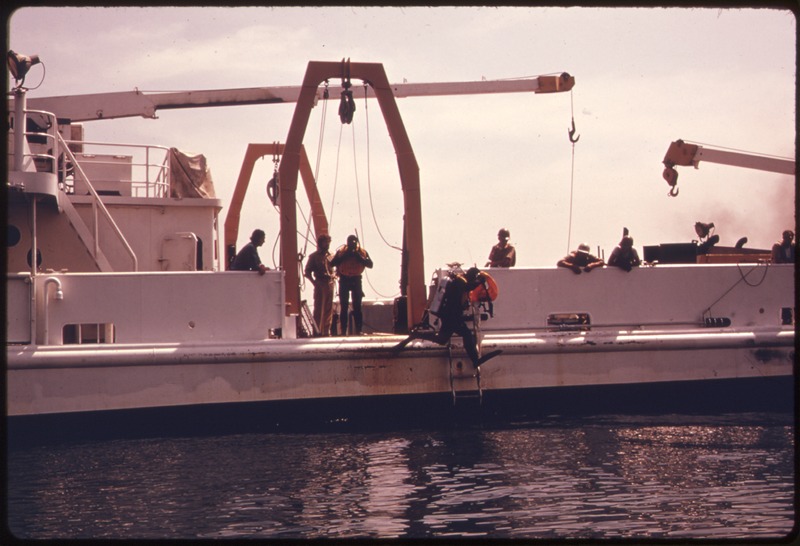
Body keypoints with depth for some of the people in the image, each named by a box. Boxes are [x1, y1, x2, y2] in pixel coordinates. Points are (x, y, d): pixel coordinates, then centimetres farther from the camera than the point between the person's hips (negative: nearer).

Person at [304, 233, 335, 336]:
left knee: (329, 309, 6)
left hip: (330, 284, 5)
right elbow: (307, 272, -2)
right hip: (320, 284, -5)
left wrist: (333, 276, 1)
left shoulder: (330, 256, 15)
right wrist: (314, 282, -16)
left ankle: (326, 331, 11)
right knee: (319, 309, -6)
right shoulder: (314, 256, 1)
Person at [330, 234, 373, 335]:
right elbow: (332, 263, -9)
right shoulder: (341, 251, 0)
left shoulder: (362, 252, 2)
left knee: (357, 306, 0)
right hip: (344, 280, 0)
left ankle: (358, 330, 1)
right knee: (344, 306, 0)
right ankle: (343, 330, 2)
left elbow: (370, 264, -6)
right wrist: (344, 256, -15)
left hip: (356, 279, 0)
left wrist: (359, 257, -17)